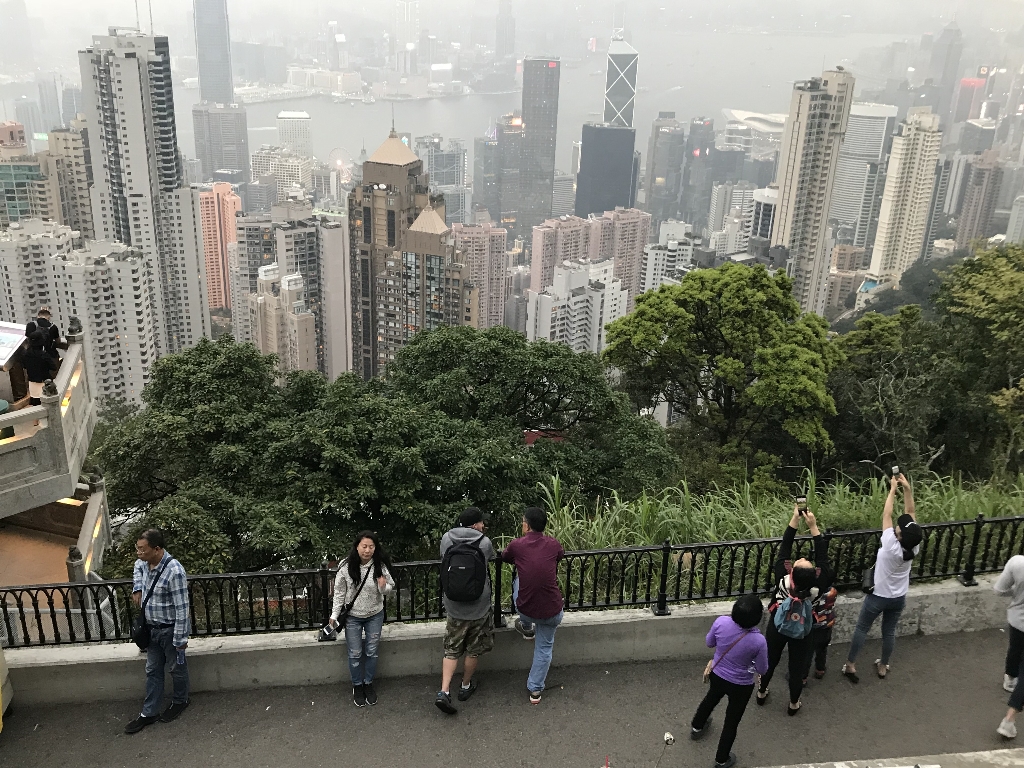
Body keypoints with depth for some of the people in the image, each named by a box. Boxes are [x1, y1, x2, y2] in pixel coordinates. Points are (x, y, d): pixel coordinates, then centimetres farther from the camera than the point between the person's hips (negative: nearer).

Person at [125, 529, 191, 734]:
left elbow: (182, 608, -26)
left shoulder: (174, 572, -32)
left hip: (170, 630, -7)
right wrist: (137, 588, 8)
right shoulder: (145, 562, -7)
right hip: (152, 628, 7)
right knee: (152, 670, 18)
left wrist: (180, 639, -22)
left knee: (177, 668, 16)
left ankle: (180, 701, 39)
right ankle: (149, 713, 31)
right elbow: (138, 567, 23)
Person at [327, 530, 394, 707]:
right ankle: (357, 686, 29)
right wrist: (334, 615, -3)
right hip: (353, 617, -1)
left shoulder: (380, 566, -15)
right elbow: (339, 592, -6)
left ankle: (368, 684, 33)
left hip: (375, 616, 1)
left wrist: (384, 587, -25)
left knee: (371, 652, 13)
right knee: (355, 654, 9)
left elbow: (391, 588, -2)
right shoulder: (346, 566, -17)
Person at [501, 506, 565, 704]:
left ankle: (527, 628, 43)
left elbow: (504, 558, 15)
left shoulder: (516, 545, -8)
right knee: (544, 648, 23)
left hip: (526, 609, 0)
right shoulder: (553, 544, -3)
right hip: (552, 611, 0)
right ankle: (535, 690, 27)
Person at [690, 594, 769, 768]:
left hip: (717, 675, 3)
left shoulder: (721, 622, -27)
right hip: (740, 685, -3)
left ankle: (697, 727, 62)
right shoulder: (758, 641, -34)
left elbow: (709, 643, -6)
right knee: (732, 721, 21)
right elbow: (762, 670, -16)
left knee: (711, 698, 35)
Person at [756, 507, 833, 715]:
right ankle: (794, 704, 40)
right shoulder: (817, 586, -35)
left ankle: (762, 693, 46)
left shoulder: (782, 579, -36)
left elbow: (785, 548, -28)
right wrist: (813, 525, -29)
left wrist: (795, 518, -28)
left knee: (770, 660, 22)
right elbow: (823, 558, -27)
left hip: (777, 626, 1)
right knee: (797, 666, 20)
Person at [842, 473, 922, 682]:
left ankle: (850, 665, 19)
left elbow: (886, 514, -24)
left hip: (878, 596, -4)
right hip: (898, 598, 4)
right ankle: (883, 666, 35)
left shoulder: (891, 546, -32)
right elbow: (911, 513, -15)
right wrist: (907, 488, -20)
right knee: (889, 632, 20)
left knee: (861, 629, 12)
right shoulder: (913, 548, -19)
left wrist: (893, 489, -17)